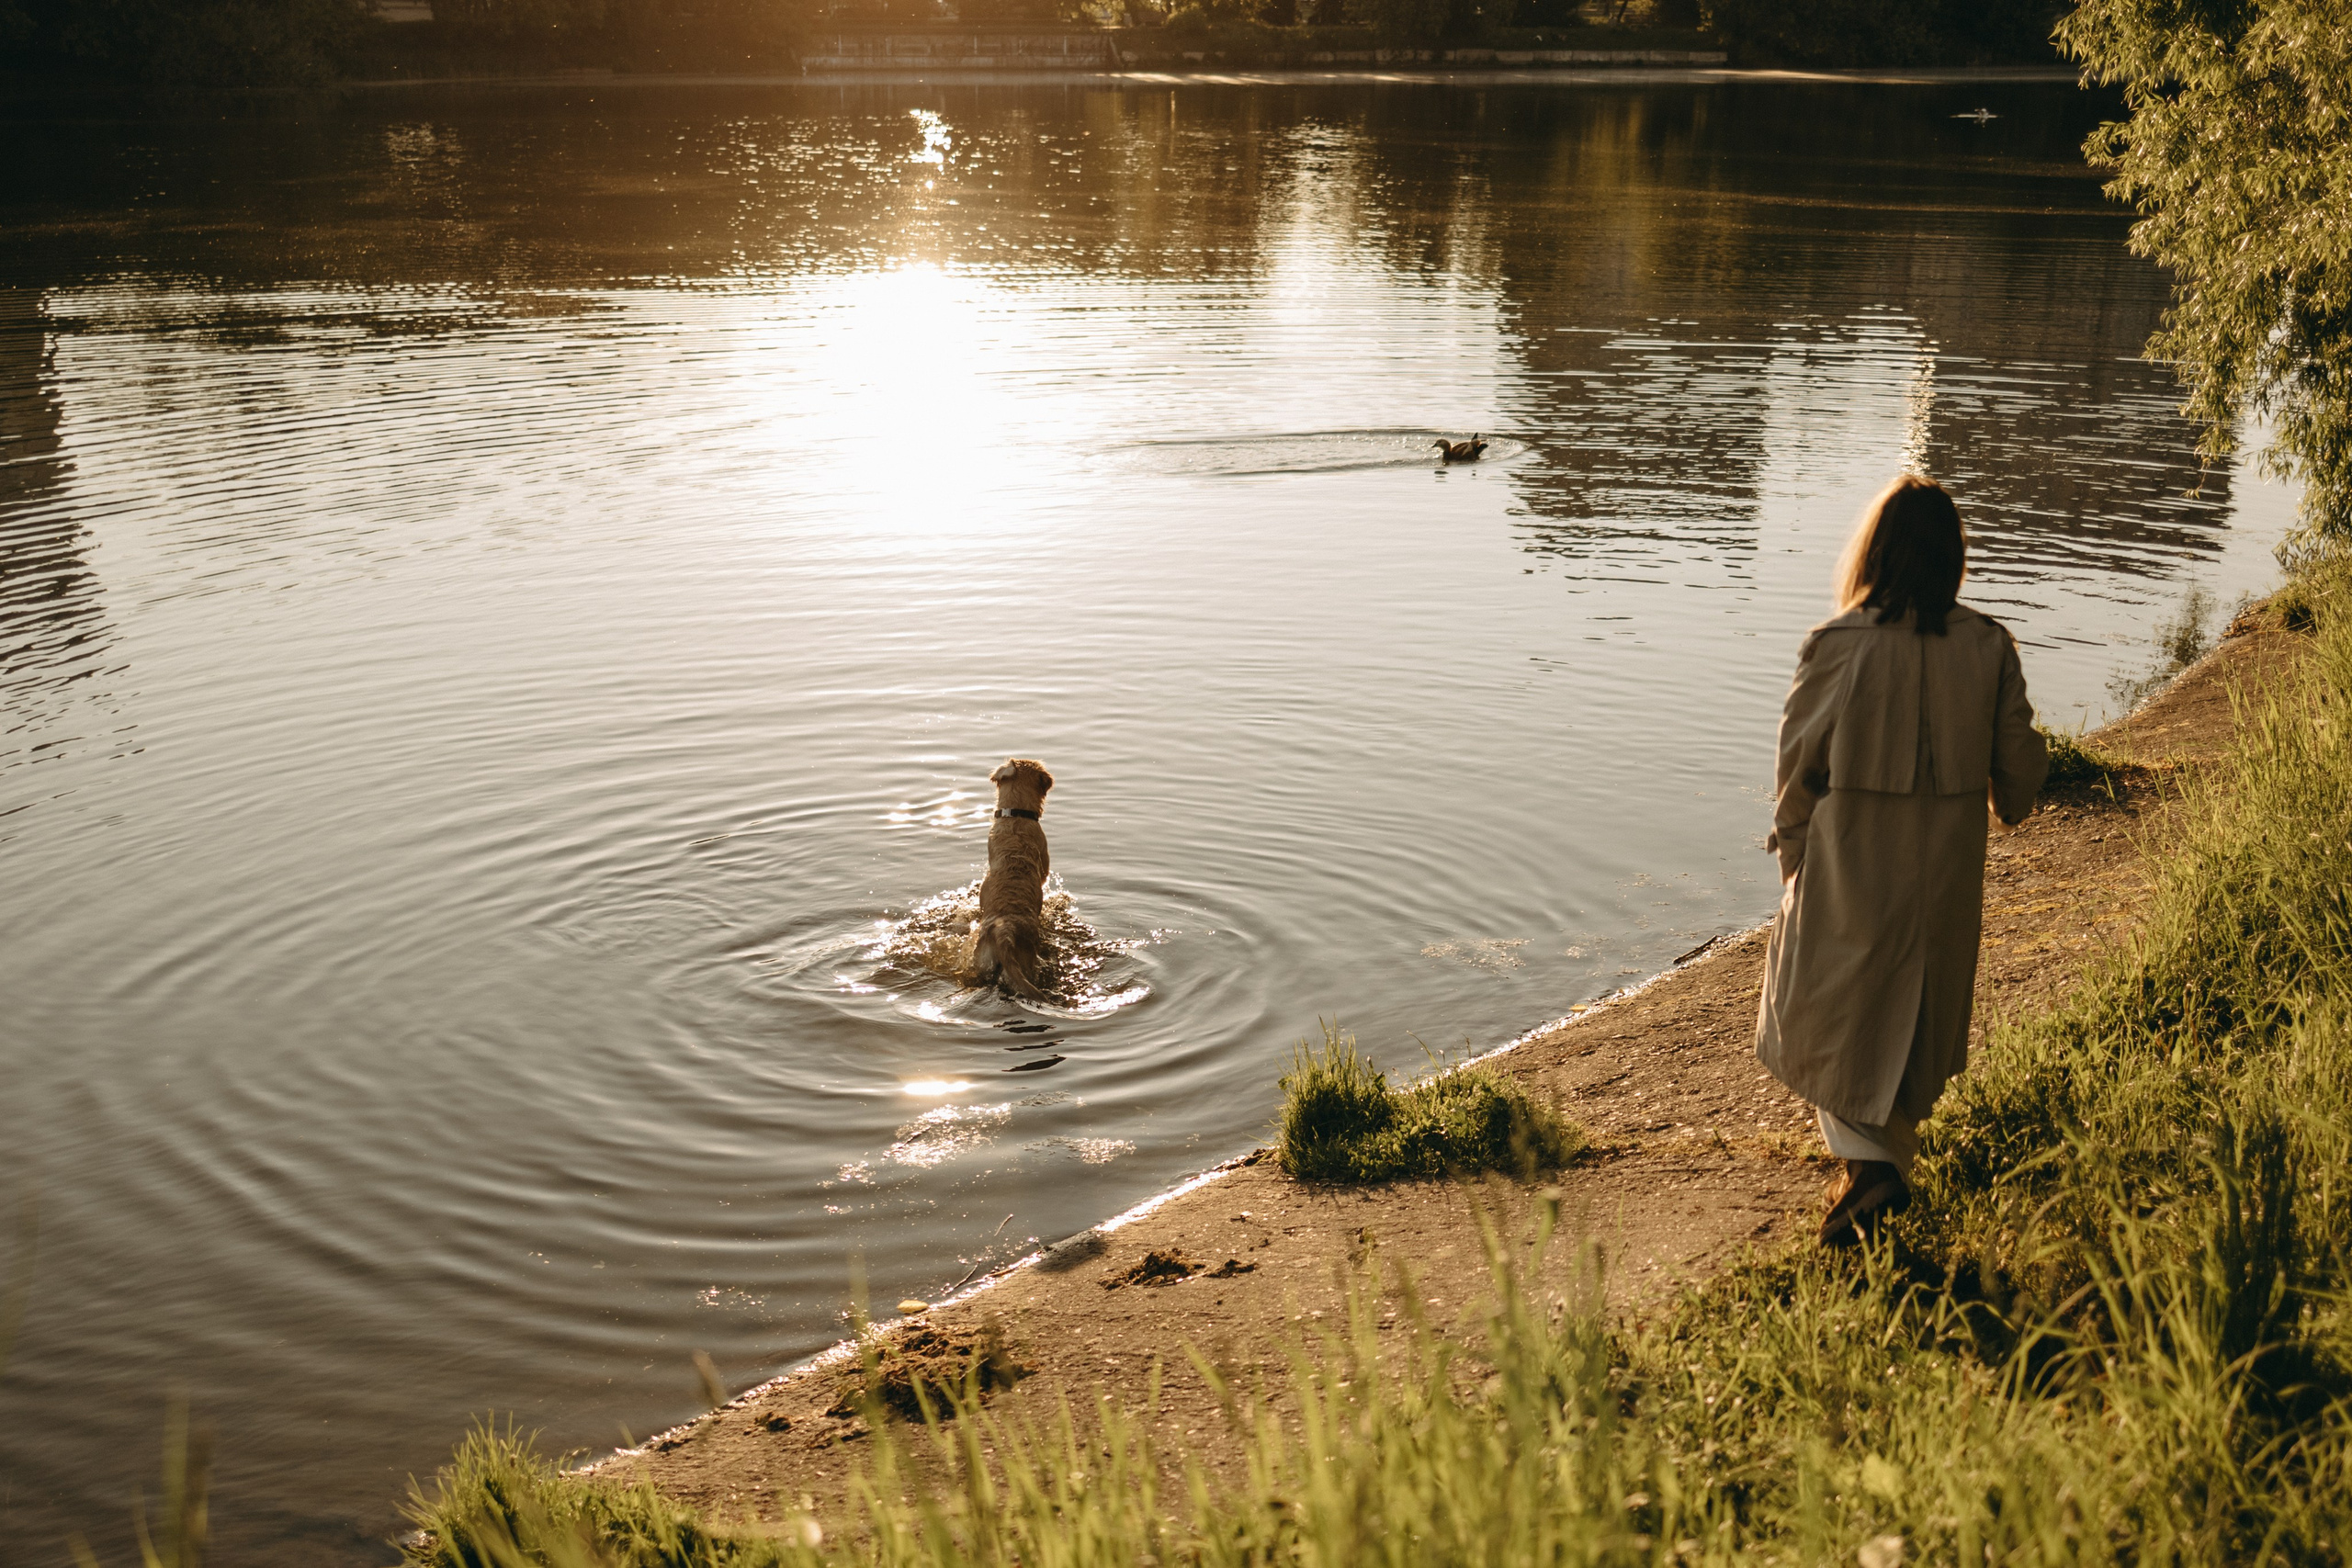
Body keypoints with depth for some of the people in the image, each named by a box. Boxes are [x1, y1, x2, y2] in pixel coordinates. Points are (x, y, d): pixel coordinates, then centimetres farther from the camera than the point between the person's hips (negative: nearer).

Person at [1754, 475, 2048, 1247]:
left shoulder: (1837, 645, -16)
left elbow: (1799, 765, -9)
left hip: (1849, 871, -3)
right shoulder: (1988, 647, -7)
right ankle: (1893, 1165, 32)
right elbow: (2018, 765, 2)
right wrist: (2006, 807, 25)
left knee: (1825, 1019, 13)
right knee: (1916, 1026, 20)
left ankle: (1867, 1160, -5)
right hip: (1946, 875, 4)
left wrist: (1791, 855, 8)